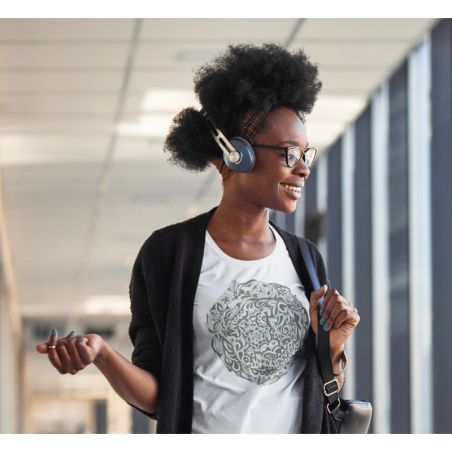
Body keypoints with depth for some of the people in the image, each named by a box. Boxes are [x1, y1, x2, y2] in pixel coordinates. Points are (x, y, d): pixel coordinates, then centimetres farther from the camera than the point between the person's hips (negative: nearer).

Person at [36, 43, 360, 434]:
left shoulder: (305, 259, 4)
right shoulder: (168, 254, -8)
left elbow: (325, 399, 7)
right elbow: (156, 398, -8)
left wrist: (332, 346, -10)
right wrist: (101, 354, -23)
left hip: (300, 434, 3)